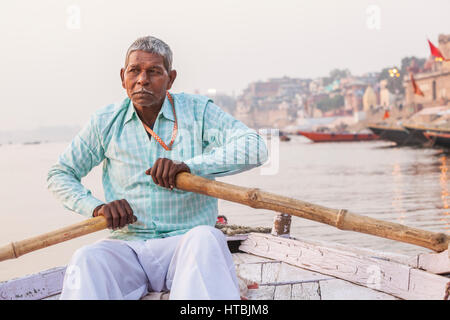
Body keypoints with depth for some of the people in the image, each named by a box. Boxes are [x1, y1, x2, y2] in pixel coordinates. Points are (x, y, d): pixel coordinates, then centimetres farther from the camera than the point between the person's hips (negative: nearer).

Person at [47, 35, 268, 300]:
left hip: (185, 241, -1)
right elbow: (59, 175, 16)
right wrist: (96, 207, -5)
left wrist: (190, 165, -24)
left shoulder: (198, 111, 3)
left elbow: (255, 149, -11)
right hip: (127, 245, 2)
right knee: (86, 259, -32)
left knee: (205, 239, -37)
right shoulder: (106, 122, 9)